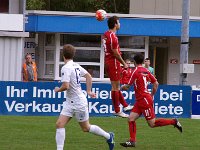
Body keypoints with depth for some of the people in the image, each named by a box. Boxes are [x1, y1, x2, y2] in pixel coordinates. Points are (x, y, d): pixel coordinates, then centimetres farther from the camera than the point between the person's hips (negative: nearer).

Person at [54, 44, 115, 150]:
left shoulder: (66, 68, -22)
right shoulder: (76, 66, 5)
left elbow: (65, 86, -30)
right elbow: (88, 76, 16)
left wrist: (58, 89, -9)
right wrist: (88, 91, 22)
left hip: (79, 103, -9)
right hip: (70, 102, 9)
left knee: (86, 128, 9)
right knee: (59, 124, -2)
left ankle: (108, 136, 27)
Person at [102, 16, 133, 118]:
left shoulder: (106, 35, 10)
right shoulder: (112, 37, -20)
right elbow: (115, 53, -20)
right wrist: (124, 63, -11)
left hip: (108, 62, 10)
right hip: (114, 62, -10)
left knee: (116, 86, 16)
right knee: (115, 87, -4)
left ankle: (125, 105, 25)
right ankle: (117, 111, 0)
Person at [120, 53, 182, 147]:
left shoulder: (136, 71, -13)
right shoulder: (146, 71, 10)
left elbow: (127, 87, -10)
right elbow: (156, 84, 15)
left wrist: (122, 87, 12)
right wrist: (151, 96, 24)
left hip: (144, 100, -9)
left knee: (152, 124, -3)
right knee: (131, 119, 3)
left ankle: (173, 122, 2)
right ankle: (132, 141, -2)